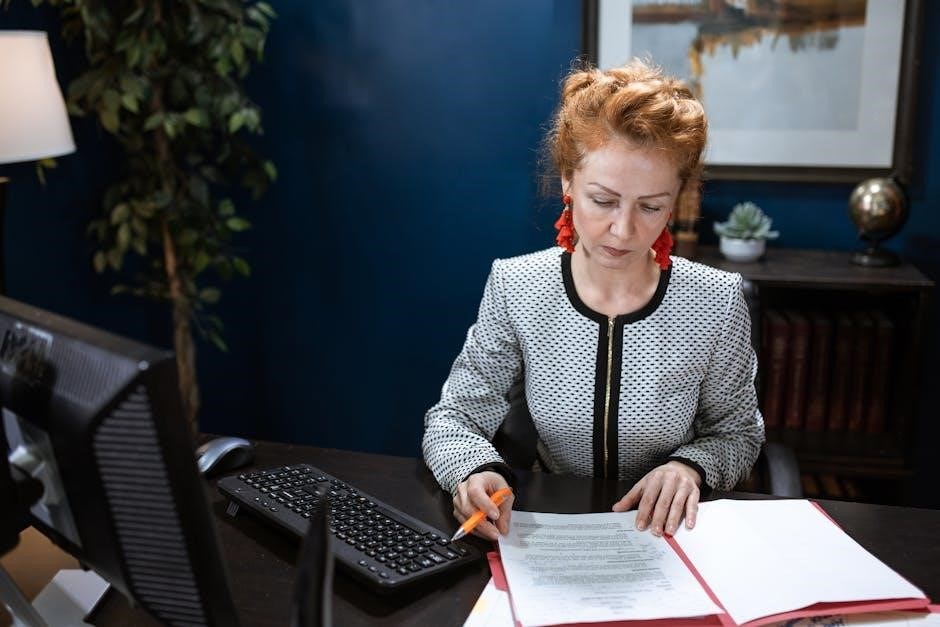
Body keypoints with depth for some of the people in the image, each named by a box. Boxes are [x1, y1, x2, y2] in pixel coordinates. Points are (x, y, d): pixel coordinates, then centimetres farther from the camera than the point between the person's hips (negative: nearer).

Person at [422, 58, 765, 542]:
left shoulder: (717, 302, -12)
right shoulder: (514, 288, -11)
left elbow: (737, 434, 3)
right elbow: (452, 419, -5)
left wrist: (690, 465, -18)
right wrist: (475, 471, -26)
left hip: (665, 531, 2)